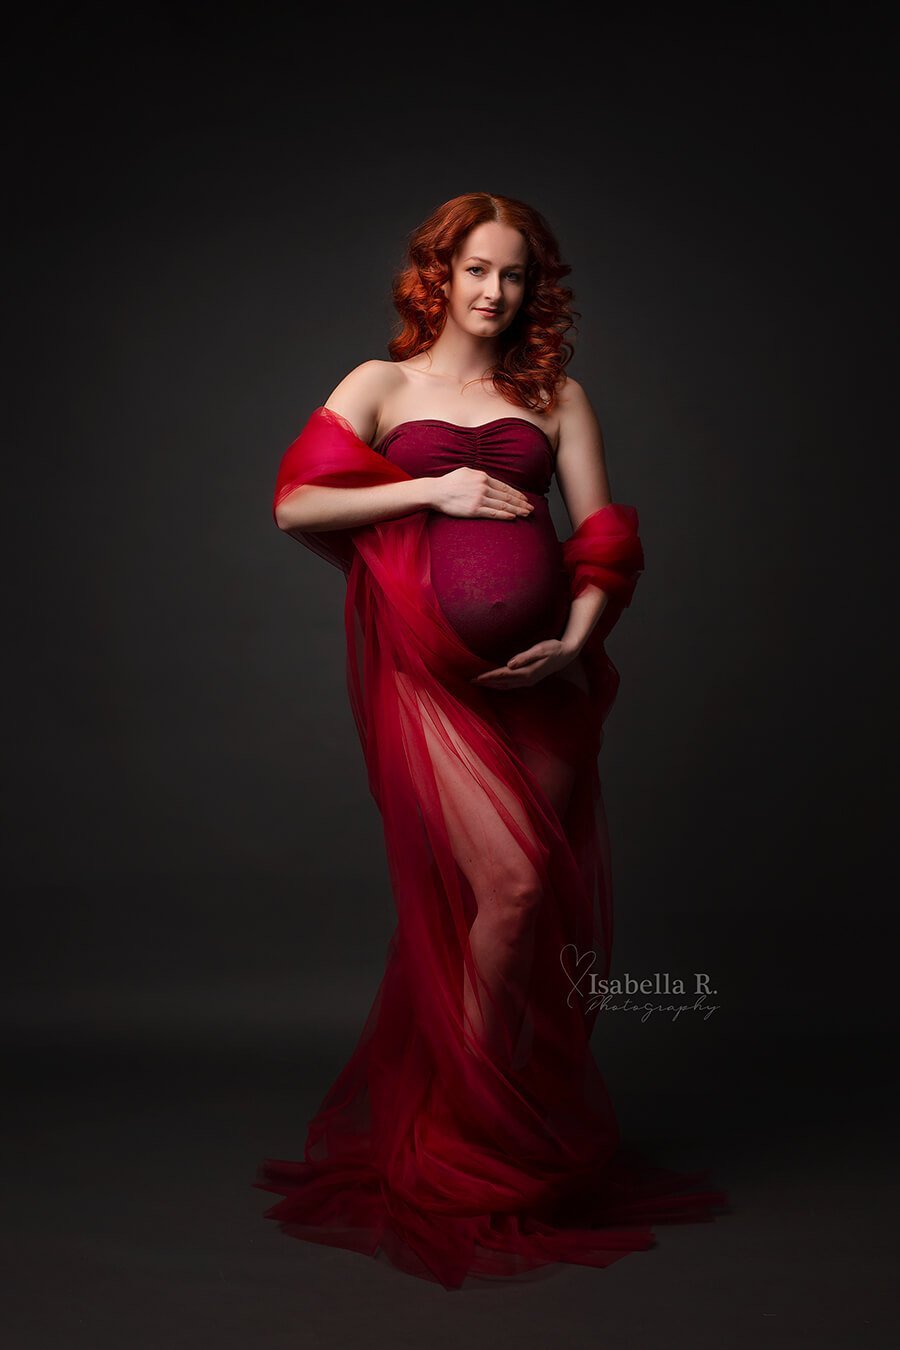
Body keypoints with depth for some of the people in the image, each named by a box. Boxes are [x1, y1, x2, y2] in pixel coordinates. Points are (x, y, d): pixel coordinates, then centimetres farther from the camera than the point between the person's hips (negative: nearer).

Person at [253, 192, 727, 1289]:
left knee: (559, 904, 2)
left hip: (539, 673, 3)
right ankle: (473, 1134, 4)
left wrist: (578, 636, -6)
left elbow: (605, 531, 11)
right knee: (512, 884, -16)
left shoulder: (556, 397, 17)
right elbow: (294, 505, 1)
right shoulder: (382, 385, 12)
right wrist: (432, 491, -6)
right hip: (424, 671, -3)